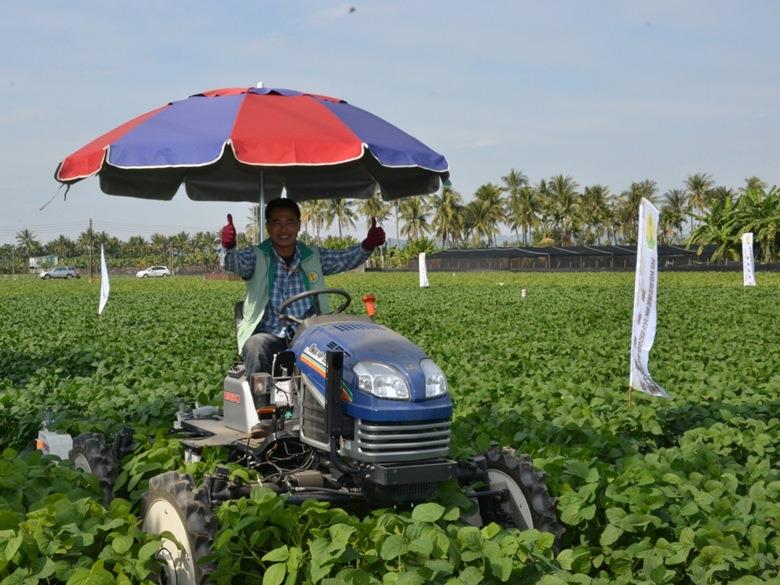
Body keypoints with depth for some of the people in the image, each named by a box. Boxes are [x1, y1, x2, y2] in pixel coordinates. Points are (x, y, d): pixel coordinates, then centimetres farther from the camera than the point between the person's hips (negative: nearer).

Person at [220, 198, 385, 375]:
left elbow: (345, 258, 2)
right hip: (268, 334, -2)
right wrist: (228, 246, -40)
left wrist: (368, 245, -19)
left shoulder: (313, 257, 12)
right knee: (256, 348, -34)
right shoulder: (256, 257, 3)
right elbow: (233, 262, -16)